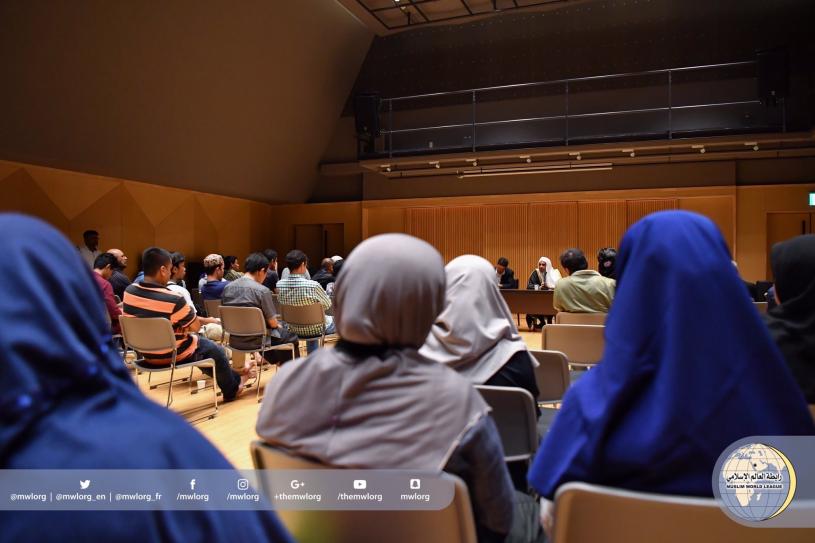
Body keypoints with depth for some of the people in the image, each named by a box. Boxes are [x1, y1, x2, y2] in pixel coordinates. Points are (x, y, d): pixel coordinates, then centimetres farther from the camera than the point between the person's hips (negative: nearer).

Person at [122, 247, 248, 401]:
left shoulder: (129, 291, -9)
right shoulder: (173, 299, -31)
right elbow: (196, 327, -16)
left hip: (146, 353, 7)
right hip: (172, 355, -7)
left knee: (202, 344, 30)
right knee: (215, 350, 20)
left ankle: (234, 378, 43)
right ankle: (232, 389, 41)